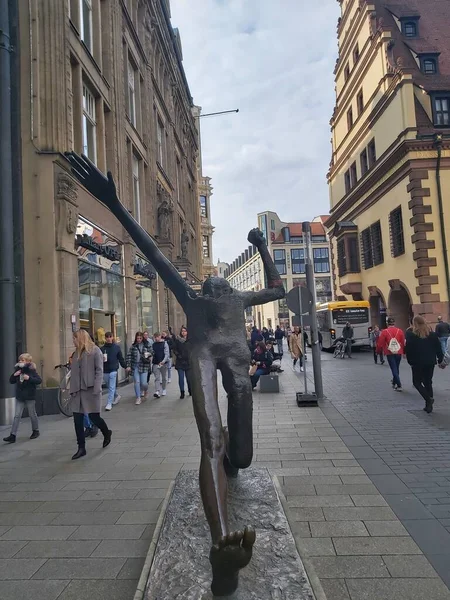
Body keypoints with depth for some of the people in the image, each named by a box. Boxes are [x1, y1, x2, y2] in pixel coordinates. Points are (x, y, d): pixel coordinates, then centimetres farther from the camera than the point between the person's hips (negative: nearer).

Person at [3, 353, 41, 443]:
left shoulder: (31, 371, -10)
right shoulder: (18, 370, 5)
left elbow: (39, 381, -17)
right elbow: (11, 381, 9)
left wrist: (29, 378, -28)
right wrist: (14, 375, -10)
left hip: (30, 396, -4)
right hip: (19, 396, 4)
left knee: (32, 414, 9)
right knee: (17, 416, 1)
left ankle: (35, 431, 26)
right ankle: (12, 435, 1)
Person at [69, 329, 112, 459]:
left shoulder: (95, 350, -6)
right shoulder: (77, 353, 13)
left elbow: (99, 370, -11)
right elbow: (74, 373, 12)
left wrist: (97, 388, -18)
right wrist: (72, 389, 6)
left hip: (90, 390, -6)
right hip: (78, 390, 6)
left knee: (94, 417, 2)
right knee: (77, 420, 3)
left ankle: (107, 433, 31)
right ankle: (81, 448, 12)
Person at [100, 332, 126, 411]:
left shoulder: (116, 347, 0)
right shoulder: (102, 348, 3)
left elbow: (121, 358, 4)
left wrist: (125, 366, 5)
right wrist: (102, 359, -17)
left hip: (113, 370, -3)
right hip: (105, 370, 3)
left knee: (111, 387, -5)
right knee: (109, 387, 16)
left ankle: (109, 403, -1)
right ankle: (116, 396, 40)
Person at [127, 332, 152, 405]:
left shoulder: (147, 345, 0)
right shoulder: (133, 346, 3)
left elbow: (150, 354, 6)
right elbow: (129, 356, 2)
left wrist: (148, 357, -16)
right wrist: (128, 366, -6)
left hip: (144, 366, -1)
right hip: (135, 366, 1)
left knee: (143, 383, -2)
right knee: (137, 382, -1)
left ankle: (145, 390, 33)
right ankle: (138, 398, 11)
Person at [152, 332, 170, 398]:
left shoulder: (165, 344, -4)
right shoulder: (153, 344, 6)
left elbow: (167, 354, -10)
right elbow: (152, 354, 9)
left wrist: (163, 361, -24)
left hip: (163, 363, -1)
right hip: (155, 363, 1)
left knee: (164, 378, 12)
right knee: (157, 378, -7)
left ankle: (163, 389, 29)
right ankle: (157, 392, -14)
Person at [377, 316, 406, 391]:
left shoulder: (384, 332, -8)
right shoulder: (400, 331, -1)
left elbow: (380, 343, -5)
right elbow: (403, 342, 4)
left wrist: (379, 351, 10)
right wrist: (403, 352, 17)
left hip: (389, 353, -3)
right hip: (398, 353, 3)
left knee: (394, 369, 1)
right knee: (396, 368, 18)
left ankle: (399, 386, -7)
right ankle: (394, 383, 33)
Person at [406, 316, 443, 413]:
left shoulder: (411, 334, -9)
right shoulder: (432, 334, 2)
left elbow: (408, 350, -10)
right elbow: (438, 348, 4)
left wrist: (410, 361, 0)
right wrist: (440, 359, 12)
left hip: (417, 363, -4)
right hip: (430, 362, 4)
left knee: (417, 382, 8)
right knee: (428, 382, 14)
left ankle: (428, 399, -13)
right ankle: (429, 405, 14)